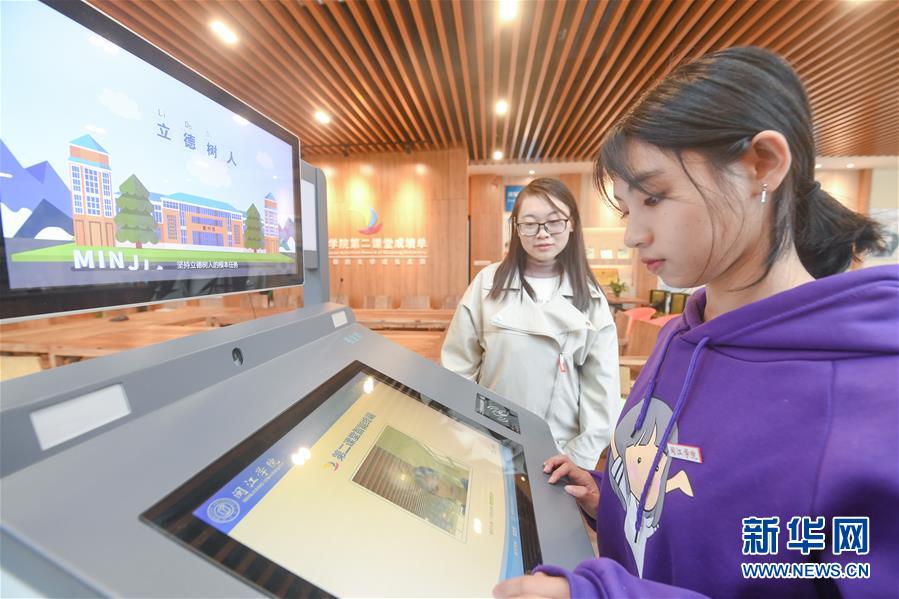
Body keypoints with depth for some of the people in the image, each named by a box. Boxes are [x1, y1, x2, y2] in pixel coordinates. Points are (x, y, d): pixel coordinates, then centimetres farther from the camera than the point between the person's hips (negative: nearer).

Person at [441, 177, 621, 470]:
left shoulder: (590, 298, -4)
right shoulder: (488, 282, -8)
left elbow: (602, 388, -3)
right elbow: (458, 366, -4)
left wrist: (579, 459, -7)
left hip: (558, 452, 1)